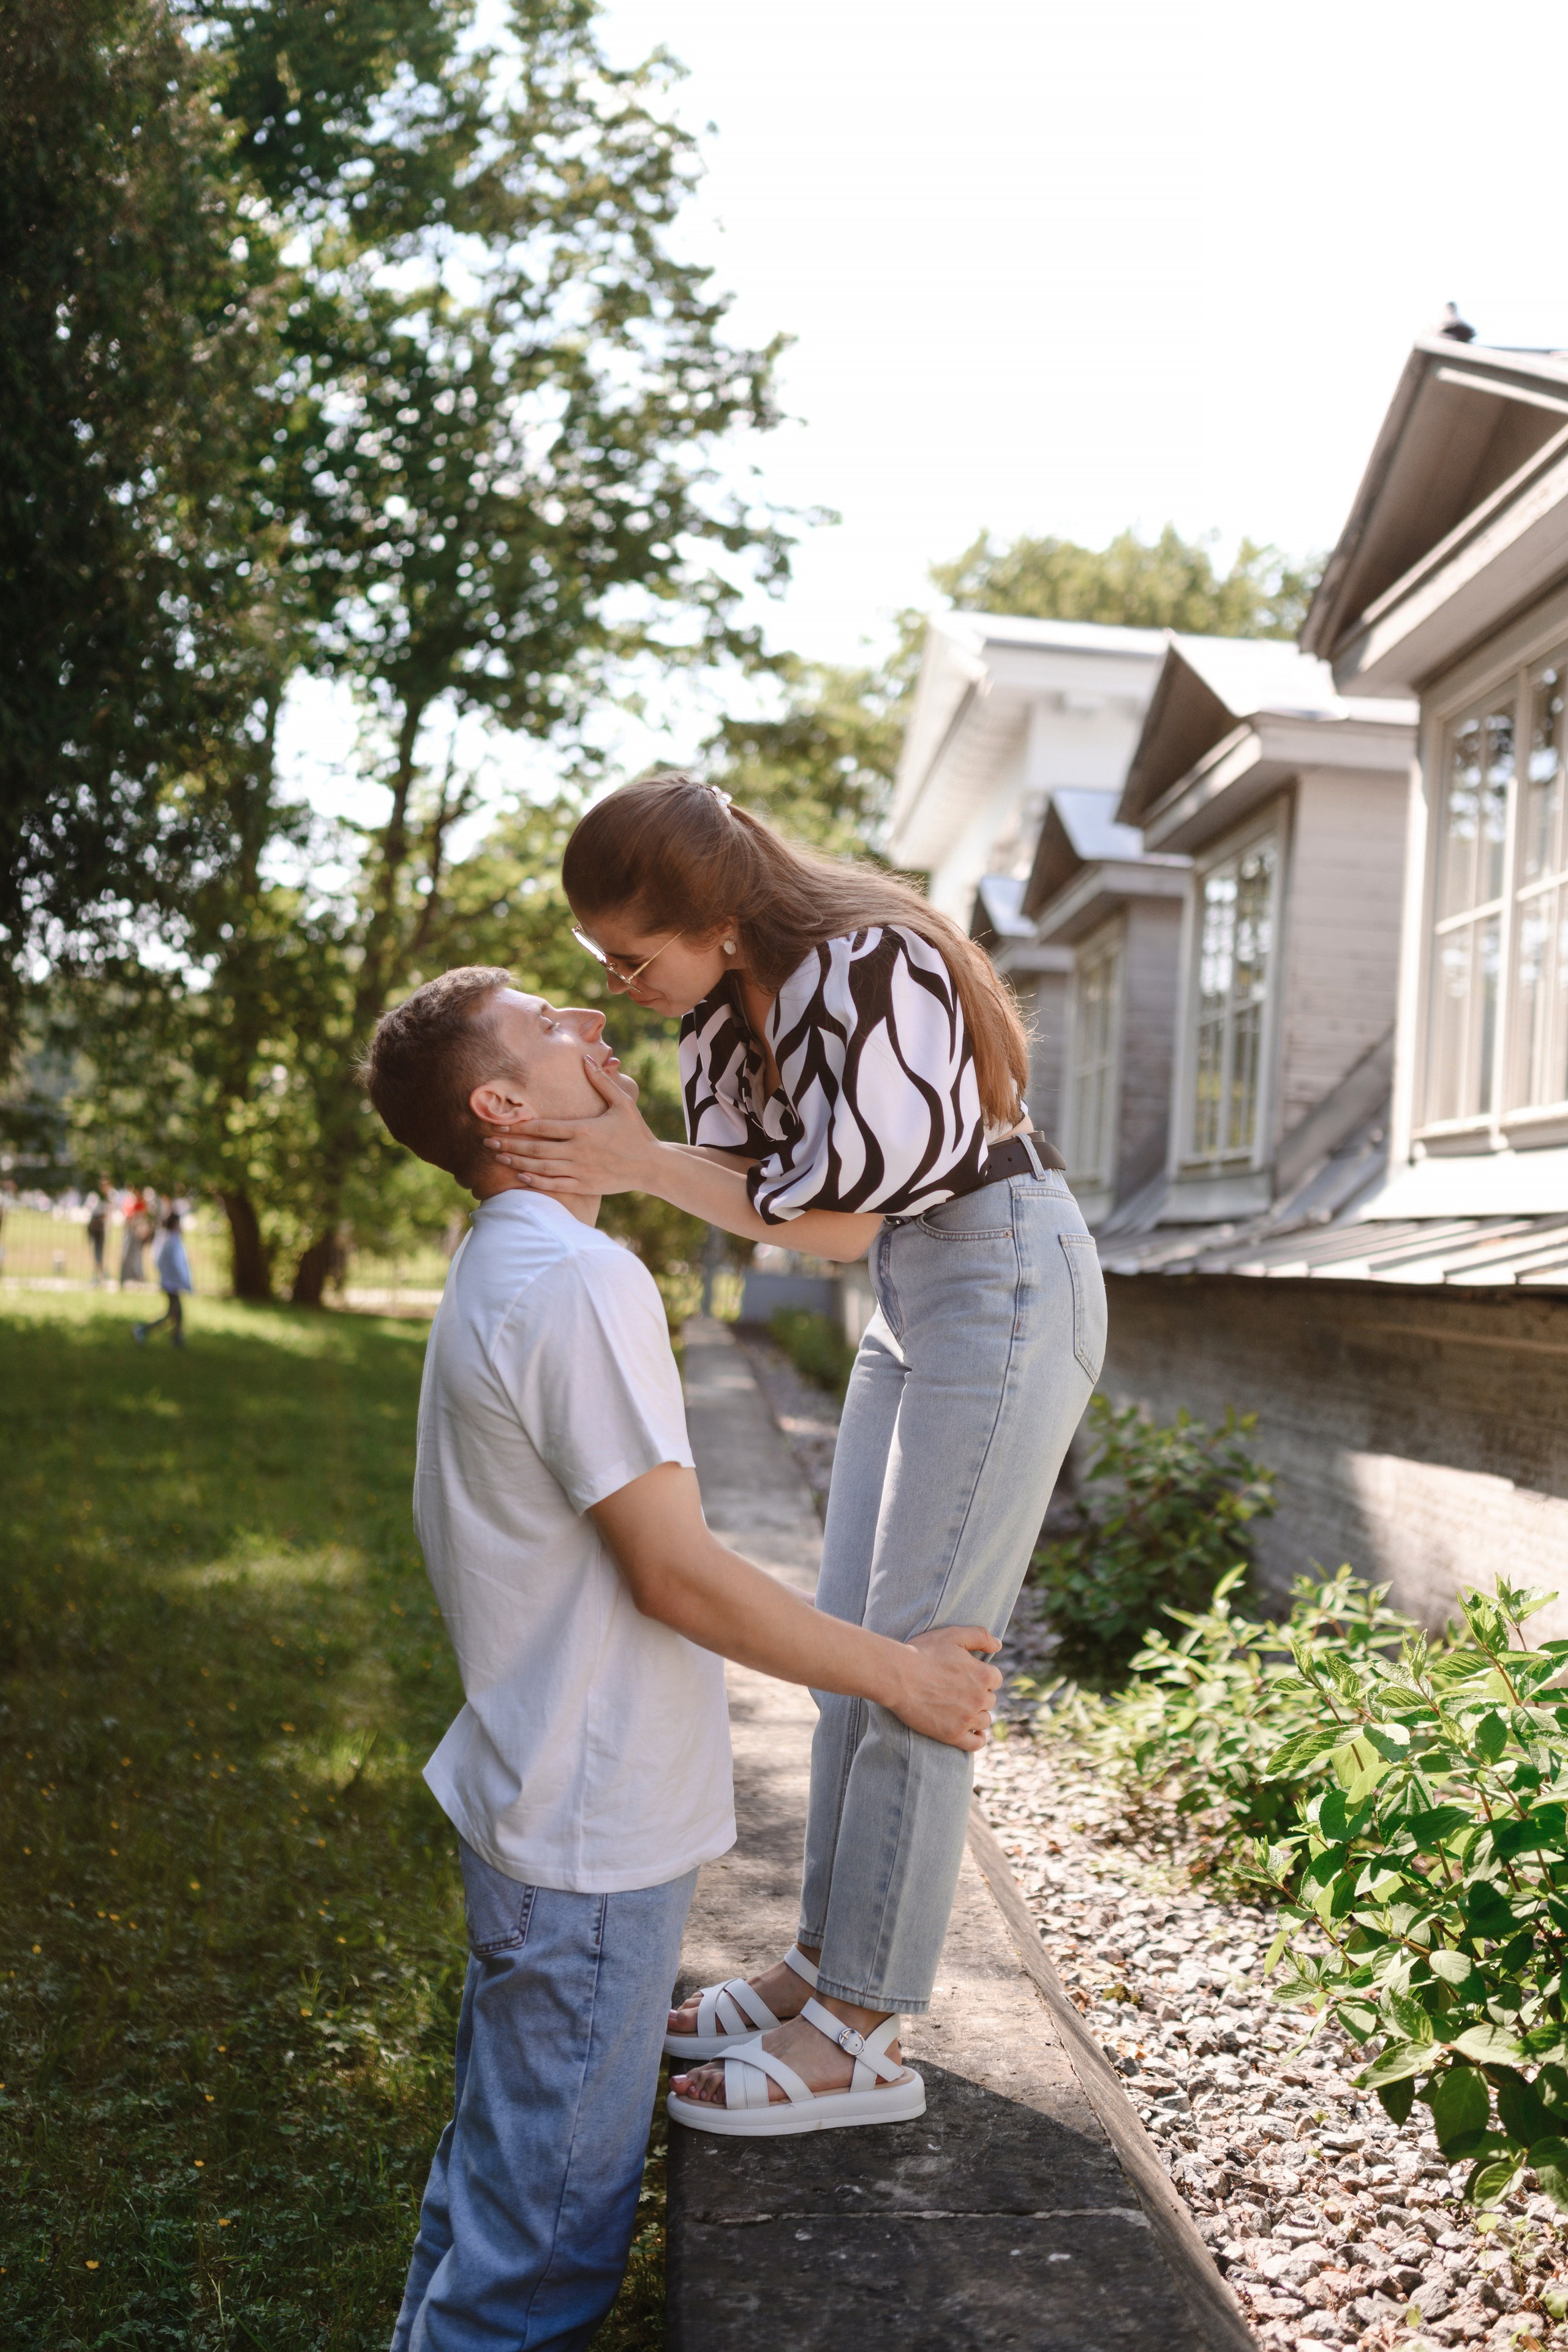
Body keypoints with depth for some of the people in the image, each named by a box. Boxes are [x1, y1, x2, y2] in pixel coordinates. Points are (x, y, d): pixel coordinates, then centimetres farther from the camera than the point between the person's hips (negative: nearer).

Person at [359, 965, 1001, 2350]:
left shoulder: (497, 1273, 10)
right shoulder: (580, 1281, -23)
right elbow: (675, 1572, -23)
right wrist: (904, 1675, -13)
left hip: (532, 1807, 10)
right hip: (592, 1837, -10)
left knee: (502, 2172, 25)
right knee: (545, 2238, 6)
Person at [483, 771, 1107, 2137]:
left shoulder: (870, 970, -26)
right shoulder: (735, 985, 1)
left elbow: (841, 1220, -22)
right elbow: (752, 1178, -1)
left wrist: (643, 1167, -22)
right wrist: (605, 1137, -17)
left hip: (1008, 1290, -9)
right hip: (913, 1300, 9)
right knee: (852, 1646, 10)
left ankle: (863, 2028, 5)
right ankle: (824, 1961, 22)